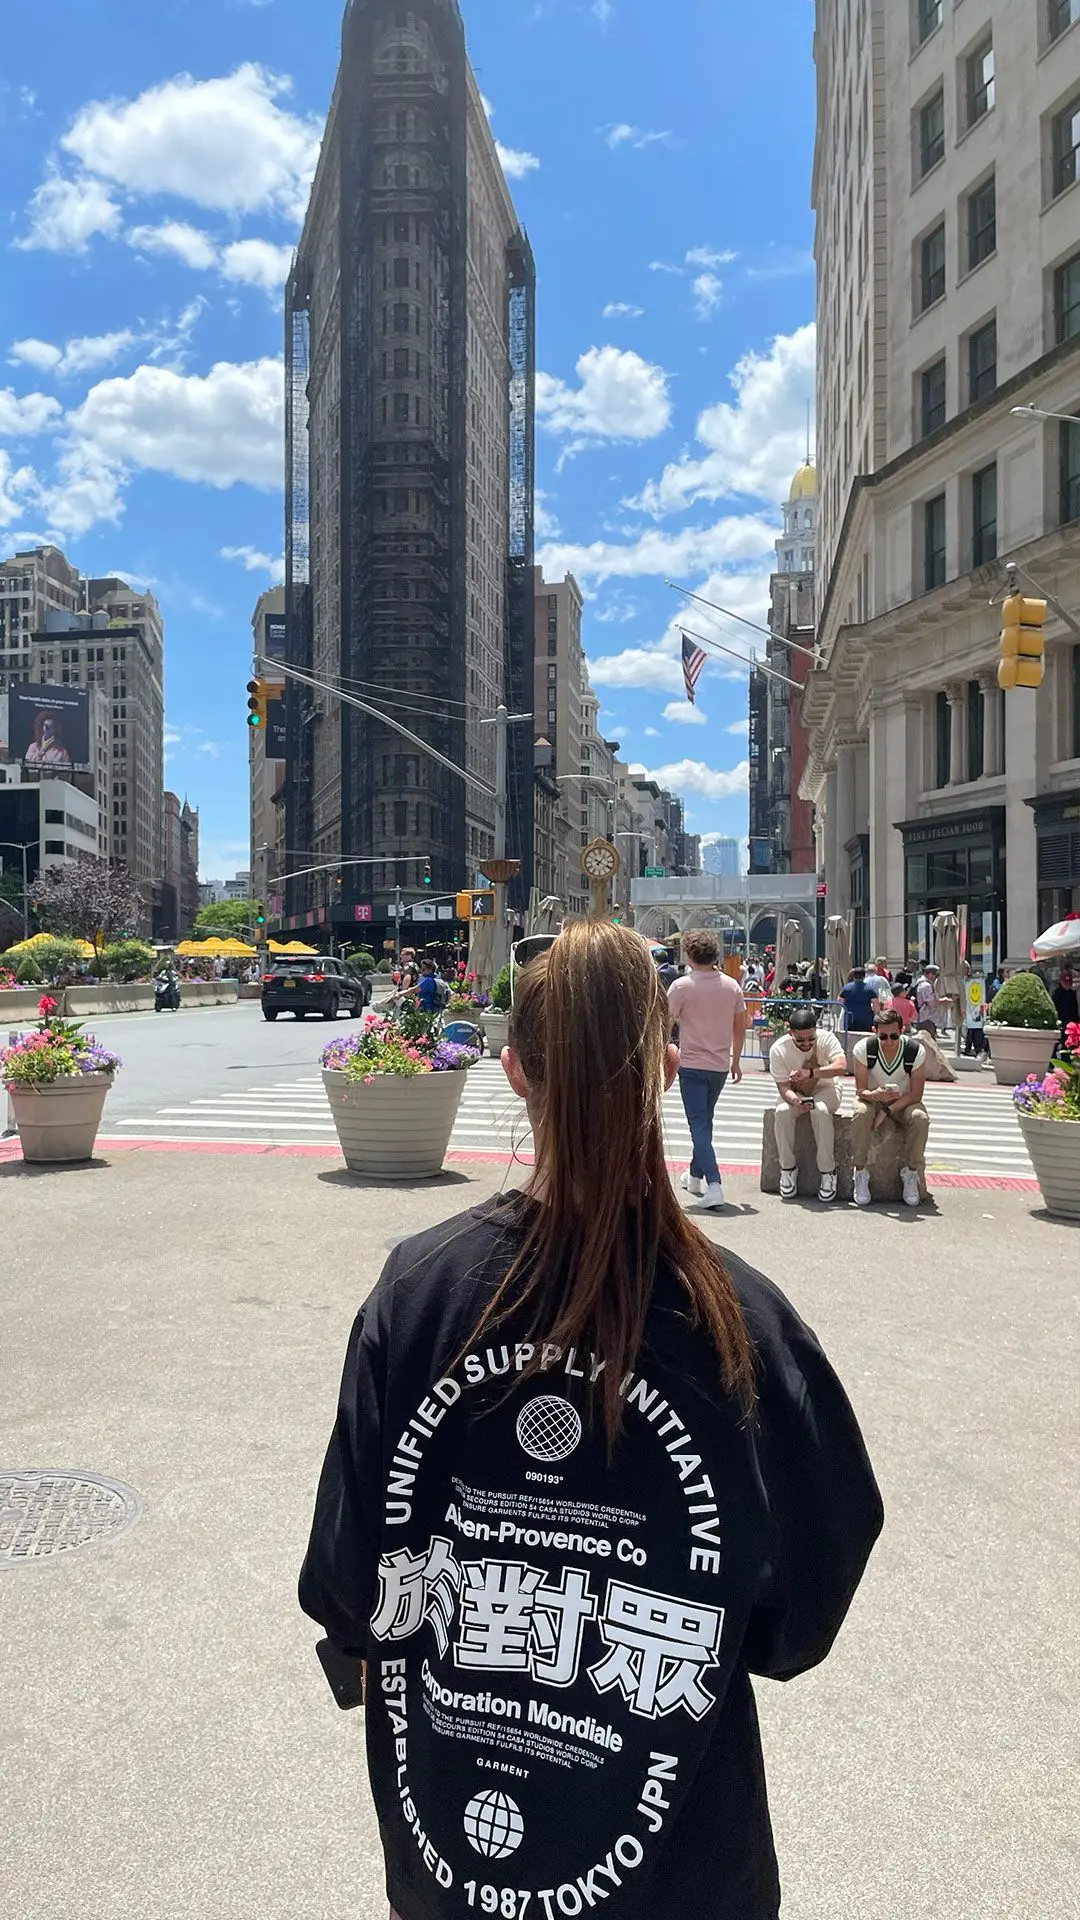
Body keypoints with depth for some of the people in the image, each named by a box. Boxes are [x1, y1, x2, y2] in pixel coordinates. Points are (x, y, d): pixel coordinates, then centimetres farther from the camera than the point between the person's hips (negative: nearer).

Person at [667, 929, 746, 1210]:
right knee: (705, 1122, 21)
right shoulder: (731, 985, 3)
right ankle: (696, 1176, 33)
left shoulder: (682, 986, -12)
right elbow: (740, 1026, 9)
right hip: (721, 1065, 5)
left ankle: (714, 1185, -16)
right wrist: (736, 1060, 20)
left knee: (699, 1126, -4)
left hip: (692, 1065, -5)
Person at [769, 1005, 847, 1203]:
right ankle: (787, 1169, -15)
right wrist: (796, 1101, -41)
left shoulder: (827, 1039, -21)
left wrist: (810, 1073, -49)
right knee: (782, 1112, -31)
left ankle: (828, 1173, -23)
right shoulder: (778, 1049, -19)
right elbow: (783, 1086, -18)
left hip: (824, 1089, -1)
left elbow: (841, 1066, -37)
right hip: (794, 1092, 1)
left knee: (820, 1111, -35)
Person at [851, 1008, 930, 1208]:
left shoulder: (916, 1051, -19)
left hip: (904, 1102, 1)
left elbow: (915, 1095, -16)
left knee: (920, 1118, -31)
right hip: (873, 1099, 0)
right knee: (861, 1114, -34)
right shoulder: (863, 1049, -20)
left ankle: (910, 1172, -12)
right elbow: (860, 1090, -17)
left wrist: (887, 1111, -28)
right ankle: (861, 1171, -20)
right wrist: (875, 1095, -41)